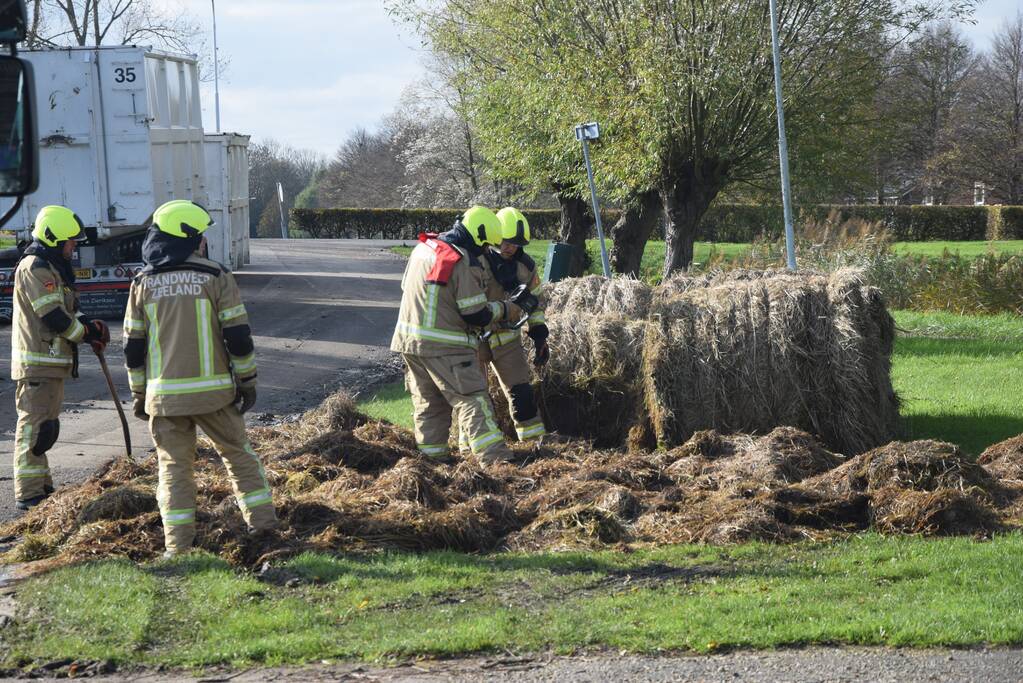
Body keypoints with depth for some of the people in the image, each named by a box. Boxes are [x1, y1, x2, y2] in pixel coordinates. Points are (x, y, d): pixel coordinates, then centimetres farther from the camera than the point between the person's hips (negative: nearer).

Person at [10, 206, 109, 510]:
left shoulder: (51, 268, 19)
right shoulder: (35, 268, -16)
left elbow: (64, 313, 21)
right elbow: (54, 317, -20)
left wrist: (90, 326, 4)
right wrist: (88, 333, -9)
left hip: (51, 362, 11)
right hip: (38, 363, -11)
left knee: (43, 426, 18)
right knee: (36, 427, -9)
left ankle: (41, 487, 27)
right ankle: (29, 493, -7)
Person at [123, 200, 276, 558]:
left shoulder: (144, 283, 2)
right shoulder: (215, 277, -6)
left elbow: (133, 345, 5)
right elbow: (237, 335, -8)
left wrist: (138, 392, 14)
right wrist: (247, 380, 3)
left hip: (164, 394, 2)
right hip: (213, 390, -2)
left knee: (174, 465, 7)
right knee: (238, 452, 15)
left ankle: (178, 544, 3)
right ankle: (262, 519, 18)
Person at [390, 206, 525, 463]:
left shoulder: (423, 248, 8)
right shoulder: (465, 264, -17)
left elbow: (407, 287, 22)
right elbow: (477, 316, -15)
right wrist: (503, 310, 2)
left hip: (408, 340, 8)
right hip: (444, 346, -8)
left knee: (428, 403, 16)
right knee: (473, 400, -9)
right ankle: (496, 458, -17)